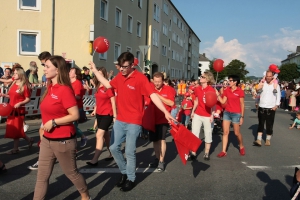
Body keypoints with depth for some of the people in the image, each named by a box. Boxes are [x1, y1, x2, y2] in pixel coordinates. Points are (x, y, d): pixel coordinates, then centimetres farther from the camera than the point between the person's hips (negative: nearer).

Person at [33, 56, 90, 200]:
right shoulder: (50, 88, 7)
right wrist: (46, 124, 11)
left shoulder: (65, 90, -18)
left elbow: (75, 115, -23)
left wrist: (53, 122, -21)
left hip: (63, 141, -8)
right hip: (47, 139, 8)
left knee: (71, 173, 12)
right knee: (42, 176, 12)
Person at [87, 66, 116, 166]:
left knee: (99, 135, -13)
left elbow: (113, 102, -12)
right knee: (105, 134, 16)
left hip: (107, 114, -8)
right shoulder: (98, 87, 8)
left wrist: (115, 116, -13)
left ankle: (95, 160, -11)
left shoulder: (108, 87, -13)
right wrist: (95, 110, 11)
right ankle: (111, 154, 30)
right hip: (99, 114, 8)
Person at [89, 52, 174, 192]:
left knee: (129, 152, 3)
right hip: (120, 120, 7)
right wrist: (95, 70, 21)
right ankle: (124, 172, 33)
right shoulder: (120, 76, 4)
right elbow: (108, 85, 21)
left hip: (134, 122, -7)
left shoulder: (140, 78, -17)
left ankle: (131, 179, 24)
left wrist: (165, 112, -33)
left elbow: (153, 95, -23)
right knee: (113, 147, 12)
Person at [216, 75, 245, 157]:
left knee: (237, 133, 7)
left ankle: (241, 147, 34)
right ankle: (223, 151, 9)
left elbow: (242, 105, -6)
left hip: (236, 114, -4)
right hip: (227, 113, 5)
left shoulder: (240, 91, -9)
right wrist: (217, 94, -5)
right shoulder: (227, 91, 5)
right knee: (225, 132, 4)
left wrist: (242, 117, -6)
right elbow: (223, 101, 4)